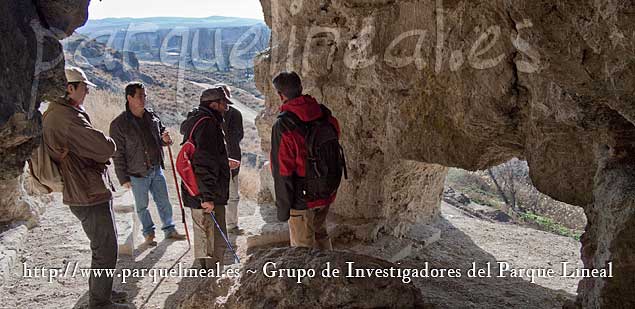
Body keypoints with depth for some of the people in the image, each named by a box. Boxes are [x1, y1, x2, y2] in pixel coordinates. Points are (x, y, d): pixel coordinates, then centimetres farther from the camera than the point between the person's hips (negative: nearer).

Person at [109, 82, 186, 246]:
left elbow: (161, 132, 18)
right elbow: (118, 154, -10)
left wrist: (165, 139, -8)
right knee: (142, 206, 10)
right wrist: (123, 178, -9)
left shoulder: (152, 116, 3)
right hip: (137, 173, -4)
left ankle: (169, 229, 30)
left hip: (157, 169, 5)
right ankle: (149, 233, 28)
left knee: (164, 202, 14)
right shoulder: (119, 124, -13)